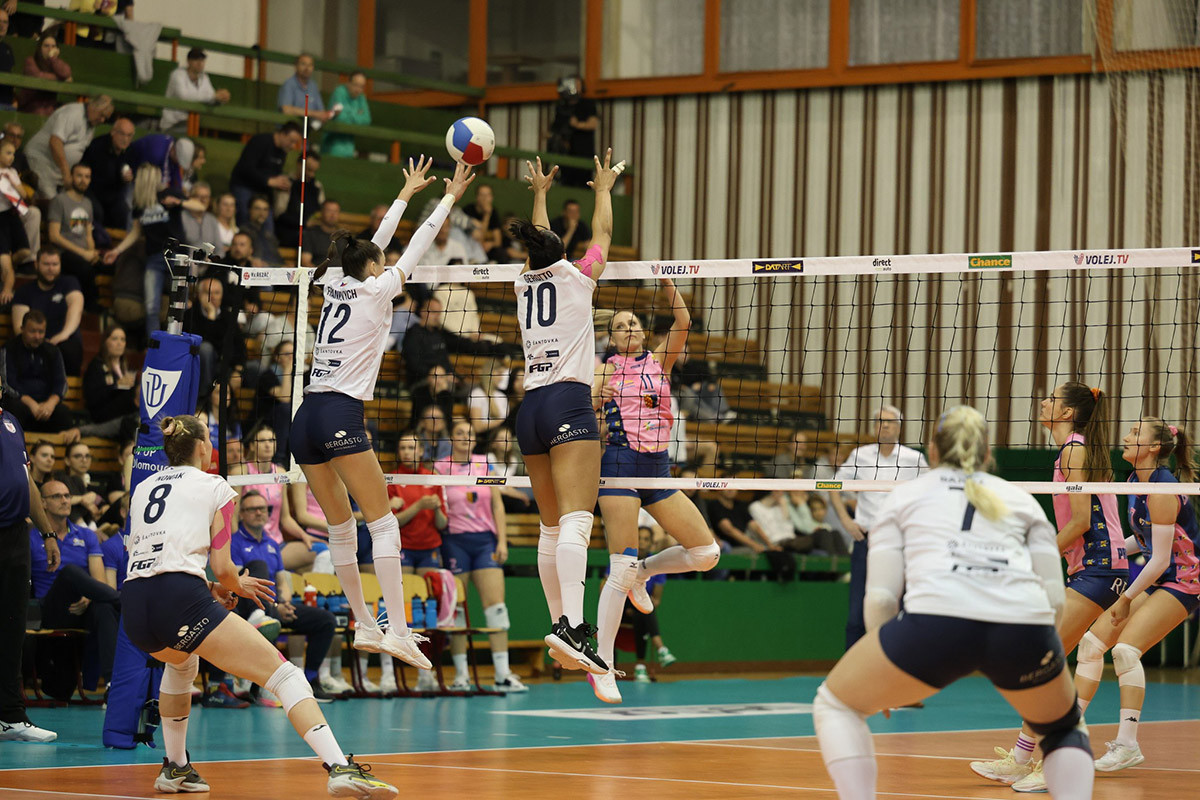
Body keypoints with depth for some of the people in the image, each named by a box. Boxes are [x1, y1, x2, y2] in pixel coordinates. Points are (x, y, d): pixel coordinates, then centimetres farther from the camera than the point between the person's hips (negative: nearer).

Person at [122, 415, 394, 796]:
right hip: (181, 600, -6)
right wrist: (236, 588, 28)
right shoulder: (213, 486, 12)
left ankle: (175, 769, 39)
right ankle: (340, 768, -25)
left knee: (181, 661, 41)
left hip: (133, 607, 6)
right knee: (286, 676, -6)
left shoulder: (142, 488, 26)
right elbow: (222, 568, 6)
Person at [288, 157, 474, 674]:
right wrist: (449, 199, 19)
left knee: (341, 529, 13)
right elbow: (415, 249, 9)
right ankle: (397, 630, -18)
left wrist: (407, 194, 41)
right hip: (340, 416, -8)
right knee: (382, 523, -9)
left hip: (306, 419, 8)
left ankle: (364, 627, 16)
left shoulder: (337, 286, 17)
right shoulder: (373, 290, 1)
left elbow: (375, 247, 31)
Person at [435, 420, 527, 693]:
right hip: (455, 541, -2)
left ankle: (502, 674, -10)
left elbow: (497, 505, 9)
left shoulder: (485, 464, 9)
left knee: (496, 604, -8)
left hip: (485, 540, 2)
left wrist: (502, 541, 2)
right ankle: (461, 675, 5)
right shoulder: (441, 468, 2)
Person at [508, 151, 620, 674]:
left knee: (552, 527, 10)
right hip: (569, 403, -6)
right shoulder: (575, 278, 4)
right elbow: (603, 233, 21)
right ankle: (572, 626, -35)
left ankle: (560, 626, 8)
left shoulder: (525, 282, 15)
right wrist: (603, 189, 37)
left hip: (530, 410, 6)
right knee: (575, 521, -19)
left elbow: (538, 240, 36)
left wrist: (540, 194, 51)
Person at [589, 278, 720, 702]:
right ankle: (601, 666, -7)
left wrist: (667, 282, -13)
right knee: (622, 568, -12)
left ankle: (643, 572, 24)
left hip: (659, 468, 5)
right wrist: (599, 392, -29)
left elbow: (682, 322, -2)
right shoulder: (608, 369, 6)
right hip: (621, 464, -5)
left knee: (706, 553, -1)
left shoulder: (659, 360, 14)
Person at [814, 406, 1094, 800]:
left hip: (936, 619, -2)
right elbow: (1055, 597, 19)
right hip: (1026, 627, 2)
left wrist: (883, 672, 29)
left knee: (834, 704, 23)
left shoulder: (902, 497, 25)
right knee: (1065, 727, 32)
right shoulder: (1021, 498, 30)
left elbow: (881, 596, 13)